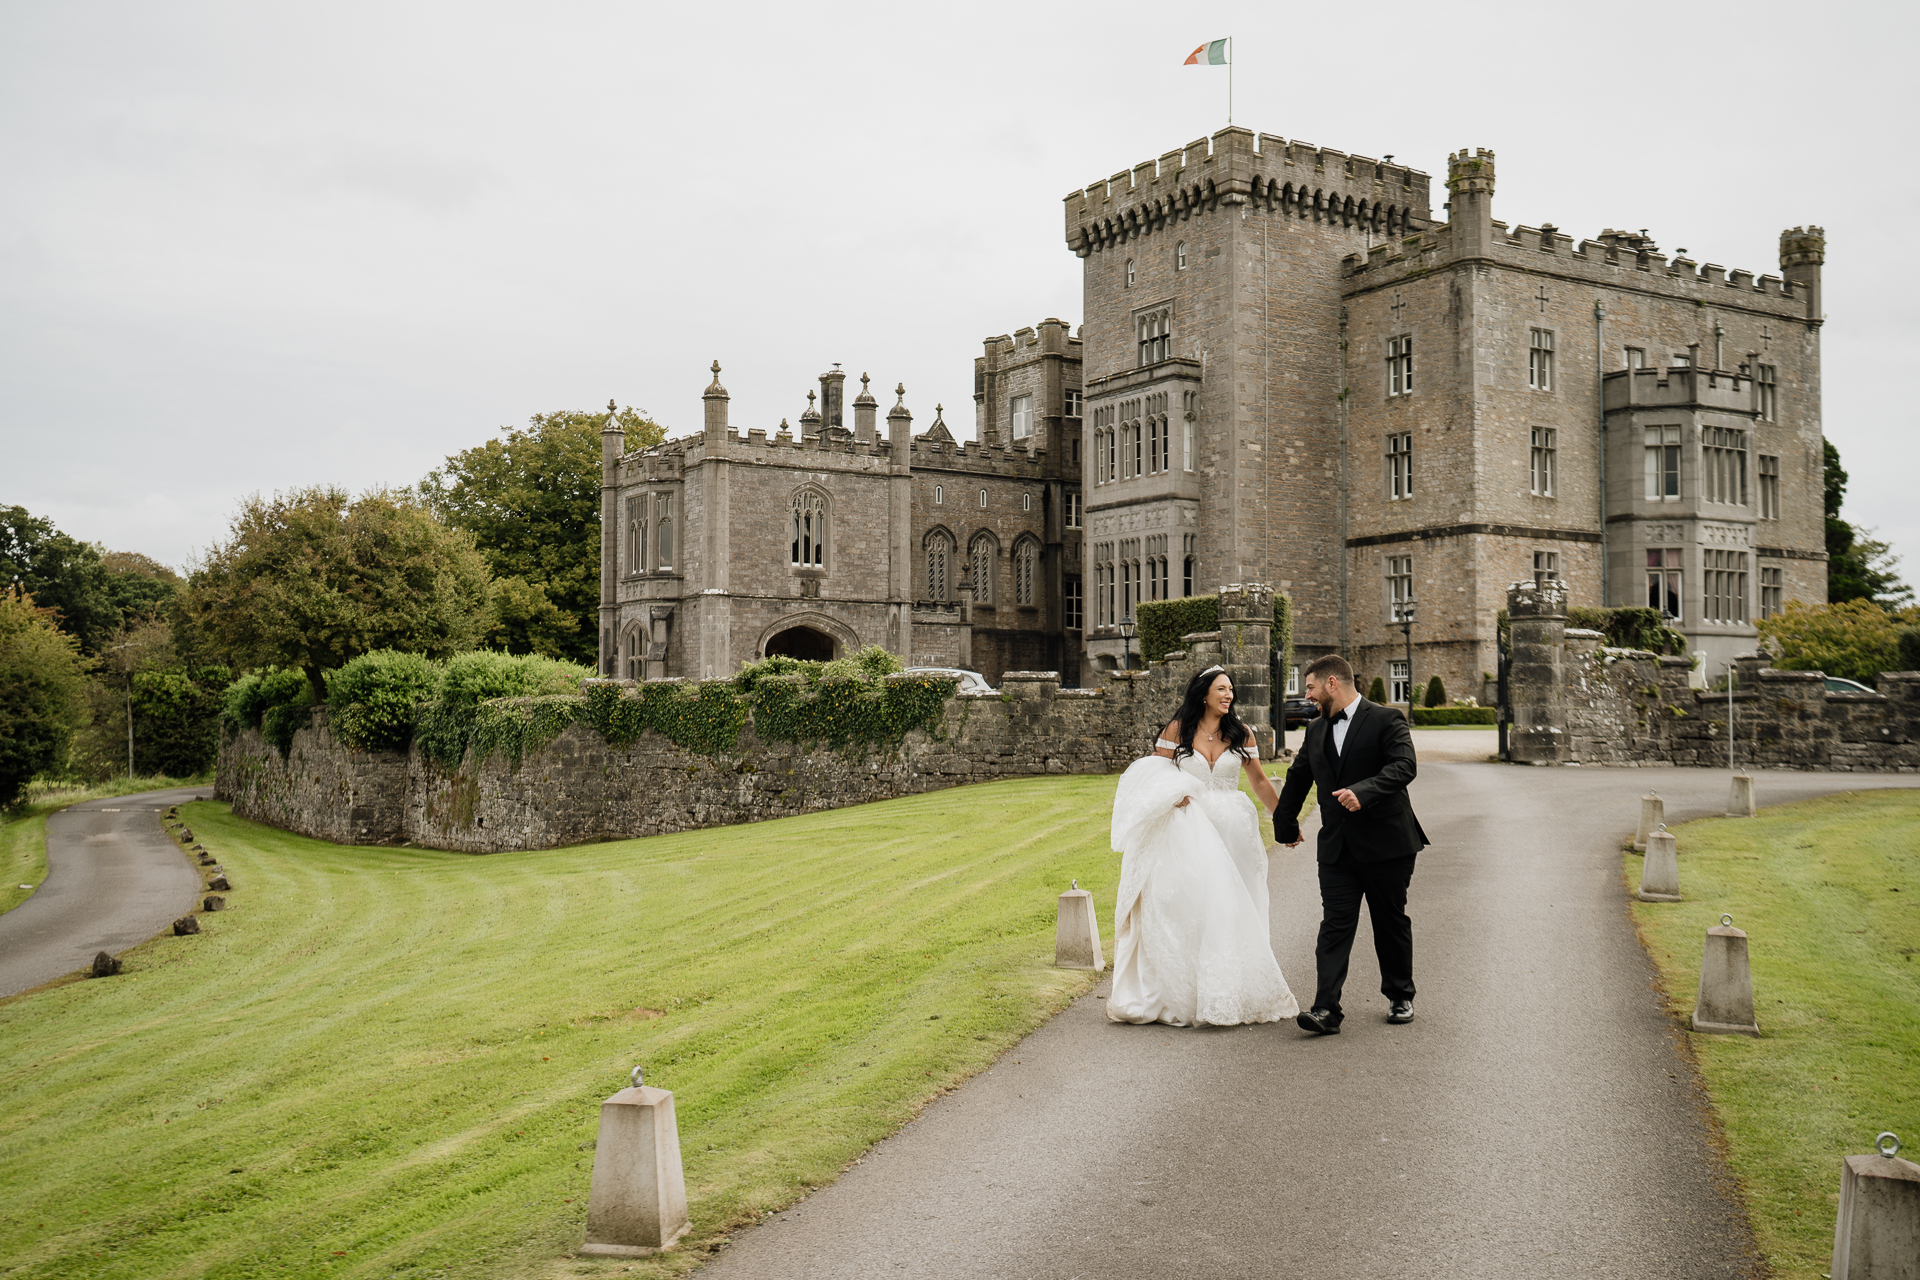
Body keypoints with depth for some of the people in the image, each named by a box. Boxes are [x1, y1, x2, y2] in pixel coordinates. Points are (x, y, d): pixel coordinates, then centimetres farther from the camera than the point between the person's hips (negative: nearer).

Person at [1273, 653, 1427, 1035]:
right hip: (1337, 848, 4)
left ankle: (1400, 996, 29)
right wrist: (1285, 826, 33)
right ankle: (1326, 1010, -12)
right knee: (1334, 927, -6)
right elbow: (1297, 779, 26)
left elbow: (1404, 766, -22)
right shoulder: (1316, 731, 14)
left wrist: (1363, 791, -36)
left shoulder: (1387, 721, -6)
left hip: (1386, 845, -4)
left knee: (1392, 924, 10)